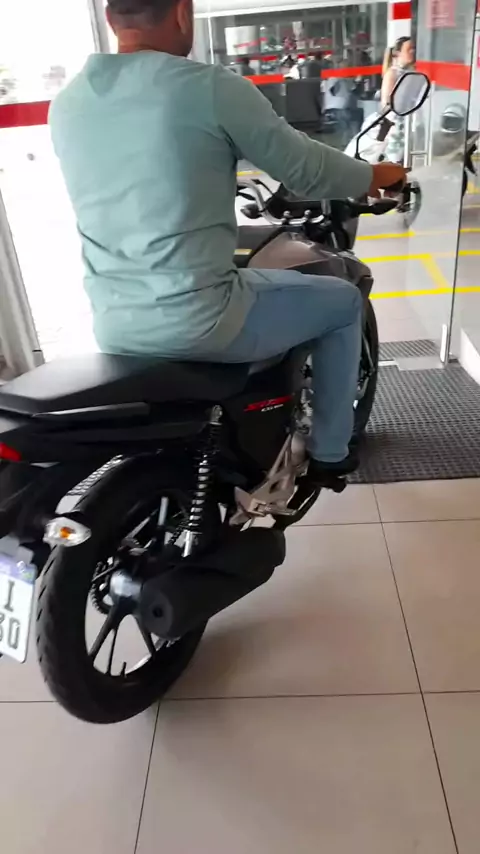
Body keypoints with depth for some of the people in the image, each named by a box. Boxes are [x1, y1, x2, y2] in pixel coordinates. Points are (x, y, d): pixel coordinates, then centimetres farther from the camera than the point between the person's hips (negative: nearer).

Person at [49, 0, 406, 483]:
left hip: (112, 327, 7)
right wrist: (376, 176, 18)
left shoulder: (65, 104, 7)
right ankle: (329, 451, 27)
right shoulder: (212, 88, -11)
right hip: (198, 323, -6)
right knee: (344, 302, 16)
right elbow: (308, 172, -3)